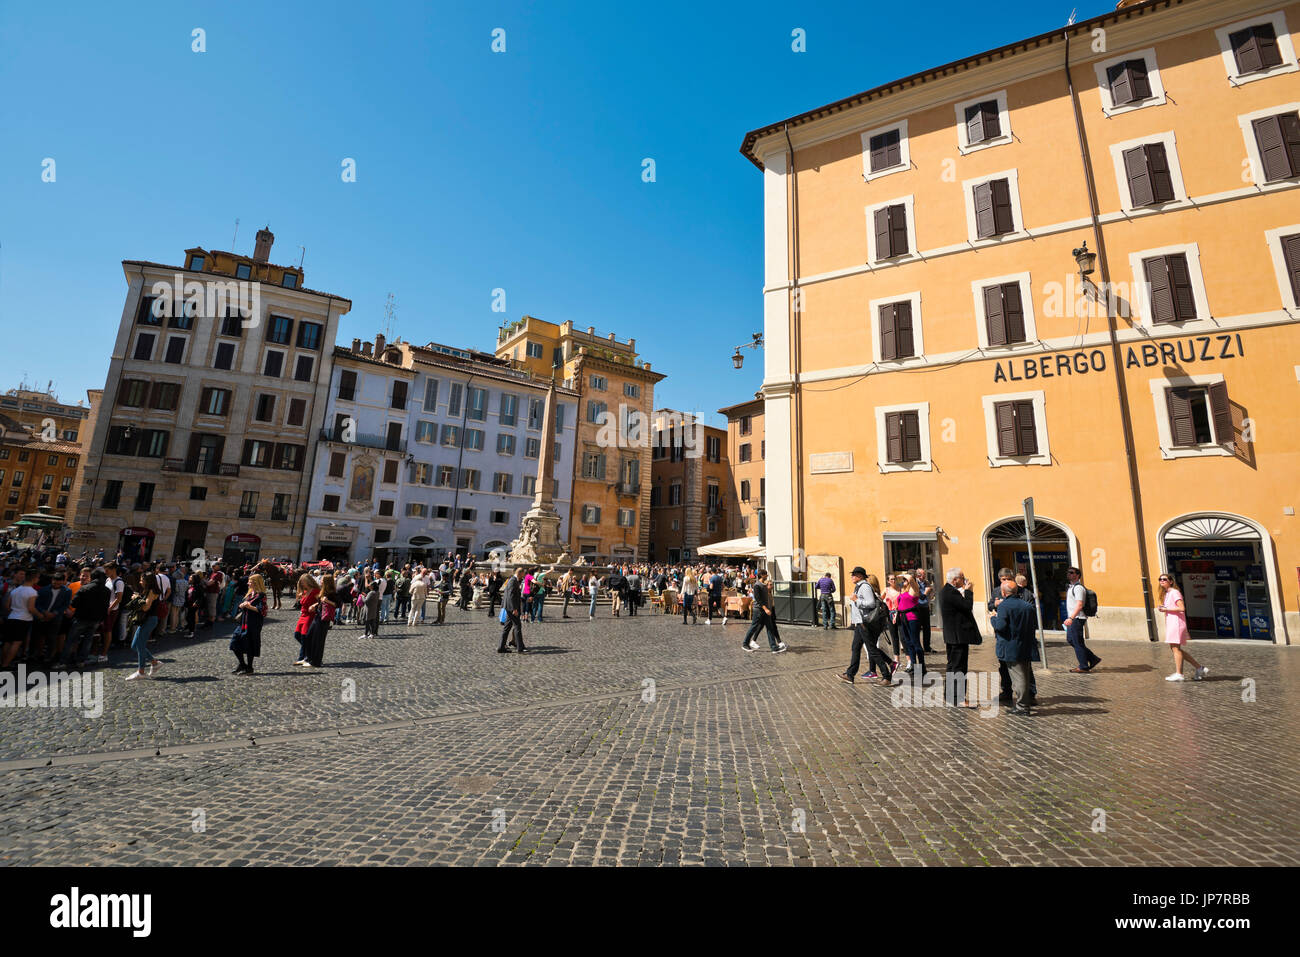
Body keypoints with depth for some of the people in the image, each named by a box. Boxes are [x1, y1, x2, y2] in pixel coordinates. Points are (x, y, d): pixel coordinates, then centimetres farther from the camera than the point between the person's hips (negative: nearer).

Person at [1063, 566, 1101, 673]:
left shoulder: (1078, 588, -15)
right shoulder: (1071, 587, 16)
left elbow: (1079, 605, -22)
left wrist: (1071, 618, -28)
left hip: (1077, 619, -10)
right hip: (1072, 619, 10)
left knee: (1077, 642, -3)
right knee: (1070, 639, 15)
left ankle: (1084, 667, 7)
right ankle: (1093, 659, 23)